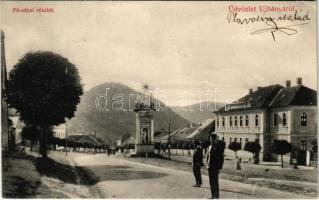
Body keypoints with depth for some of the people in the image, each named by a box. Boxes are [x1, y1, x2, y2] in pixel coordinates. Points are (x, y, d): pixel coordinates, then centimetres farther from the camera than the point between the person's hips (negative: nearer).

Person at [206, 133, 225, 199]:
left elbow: (221, 158, -12)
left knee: (215, 181, -6)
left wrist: (219, 167, -16)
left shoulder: (218, 147, -10)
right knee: (211, 181, 11)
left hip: (215, 167, -7)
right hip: (210, 166, 7)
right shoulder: (210, 146, 12)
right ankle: (213, 196, 19)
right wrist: (207, 163, 13)